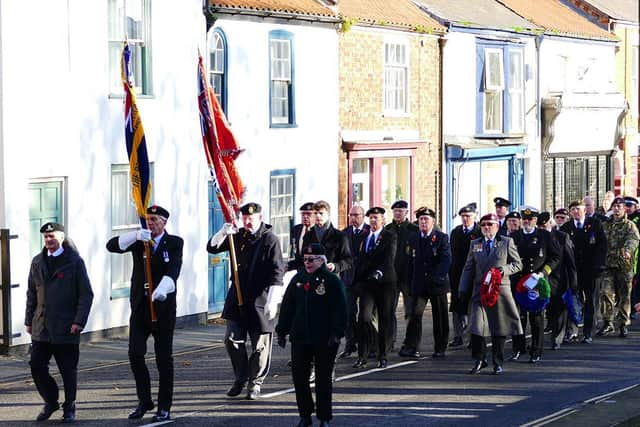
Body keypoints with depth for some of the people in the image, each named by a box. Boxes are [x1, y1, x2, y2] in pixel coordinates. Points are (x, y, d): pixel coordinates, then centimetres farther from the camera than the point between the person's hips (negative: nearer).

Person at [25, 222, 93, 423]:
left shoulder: (74, 261, -3)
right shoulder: (38, 262, 12)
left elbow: (86, 294, -4)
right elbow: (32, 294, 18)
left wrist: (79, 321, -12)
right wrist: (29, 320, 12)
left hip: (66, 328, -4)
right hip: (41, 327, 4)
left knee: (68, 370, 3)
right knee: (36, 366, -1)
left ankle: (69, 409, 17)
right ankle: (50, 402, 19)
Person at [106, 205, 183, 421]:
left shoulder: (174, 243, 0)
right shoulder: (139, 240, 9)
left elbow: (173, 270, -17)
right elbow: (112, 245, -4)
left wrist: (162, 289, -37)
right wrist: (135, 236, -20)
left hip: (163, 306, -3)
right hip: (140, 305, 3)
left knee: (164, 358, 2)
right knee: (135, 354, -3)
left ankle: (164, 407, 10)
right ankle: (144, 400, 14)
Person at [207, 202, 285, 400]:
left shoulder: (270, 239, -8)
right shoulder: (238, 236, 9)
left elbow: (277, 273, -12)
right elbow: (212, 248, 12)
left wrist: (272, 302, -18)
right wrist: (223, 233, -8)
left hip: (260, 301, -5)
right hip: (237, 297, 5)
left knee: (260, 345, 2)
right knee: (232, 339, 4)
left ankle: (255, 383, 17)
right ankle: (240, 378, 21)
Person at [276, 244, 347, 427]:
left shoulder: (332, 281, -5)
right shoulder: (298, 279, 8)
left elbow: (340, 309, -9)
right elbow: (287, 307, 11)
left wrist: (336, 333, -16)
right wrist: (282, 331, 8)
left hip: (325, 339, -4)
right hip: (300, 337, 4)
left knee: (323, 378, 4)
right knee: (299, 376, 4)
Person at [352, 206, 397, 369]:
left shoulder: (390, 237, 1)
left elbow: (389, 258, -12)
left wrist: (379, 272, -27)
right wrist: (358, 281, 13)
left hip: (385, 283, -3)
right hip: (366, 283, 3)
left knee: (385, 320, 2)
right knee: (364, 318, -10)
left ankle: (383, 356, 12)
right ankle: (362, 357, -10)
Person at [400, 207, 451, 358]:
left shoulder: (442, 238, -1)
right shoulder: (412, 238, 10)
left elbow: (446, 260, -9)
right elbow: (411, 261, 11)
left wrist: (437, 277, -19)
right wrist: (411, 280, 4)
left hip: (437, 284, -2)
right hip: (419, 285, 2)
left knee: (440, 317, 5)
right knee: (415, 314, -10)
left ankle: (440, 349, 13)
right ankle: (412, 348, -13)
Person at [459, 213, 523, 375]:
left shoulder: (507, 242, 5)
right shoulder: (475, 244, 13)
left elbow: (518, 264, 7)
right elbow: (468, 269, 15)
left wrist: (503, 269, -11)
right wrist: (463, 289, 8)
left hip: (500, 290, -2)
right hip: (479, 290, 2)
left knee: (500, 328, 3)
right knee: (476, 327, -8)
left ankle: (498, 362, 13)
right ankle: (479, 360, 5)